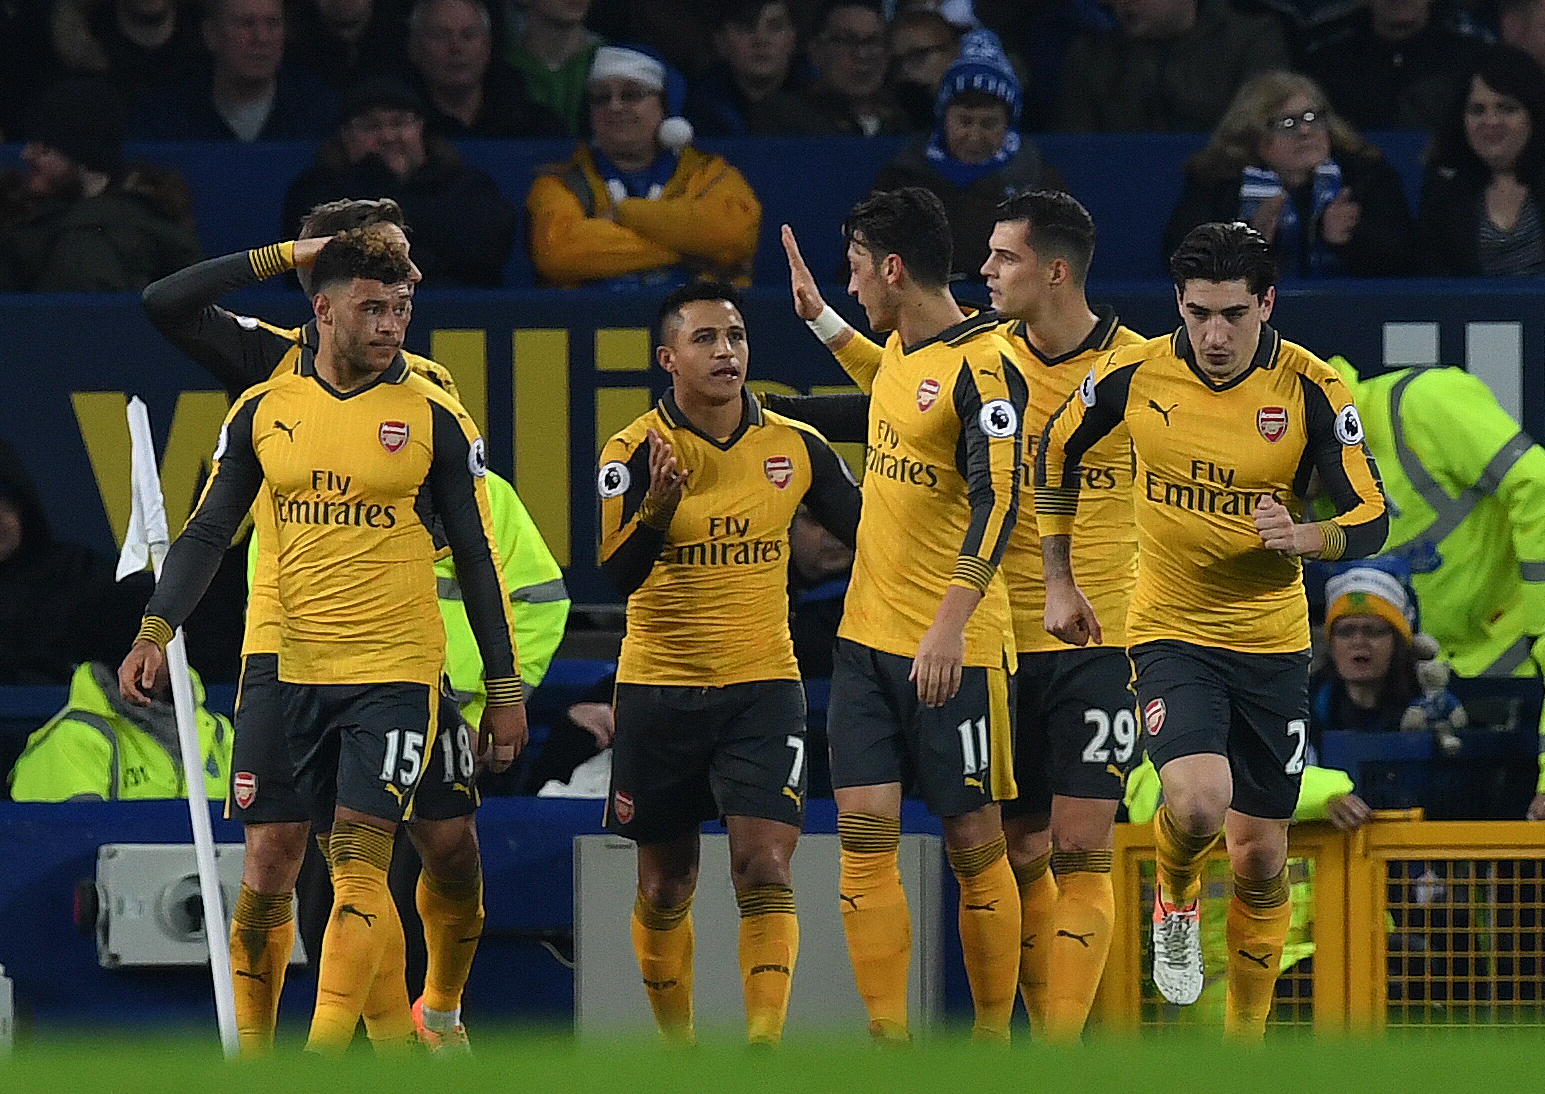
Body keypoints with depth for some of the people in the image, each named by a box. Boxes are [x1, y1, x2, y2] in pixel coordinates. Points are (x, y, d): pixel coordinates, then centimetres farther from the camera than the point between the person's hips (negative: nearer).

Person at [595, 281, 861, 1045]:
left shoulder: (795, 449, 1)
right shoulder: (633, 453, -8)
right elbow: (613, 577, -19)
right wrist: (658, 505, -35)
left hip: (762, 687, 1)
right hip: (658, 690, -1)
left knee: (764, 868, -15)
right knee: (665, 886, 10)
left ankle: (765, 1046, -17)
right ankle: (675, 1047, 27)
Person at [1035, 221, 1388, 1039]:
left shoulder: (1310, 389, -12)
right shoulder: (1134, 375, -9)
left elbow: (1370, 520, -10)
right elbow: (1057, 449, 10)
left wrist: (1305, 536, -32)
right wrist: (1058, 580, 11)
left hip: (1271, 643, 1)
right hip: (1170, 631, -1)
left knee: (1261, 861, 4)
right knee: (1199, 803, -26)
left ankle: (1245, 1047, 21)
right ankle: (1175, 896, 10)